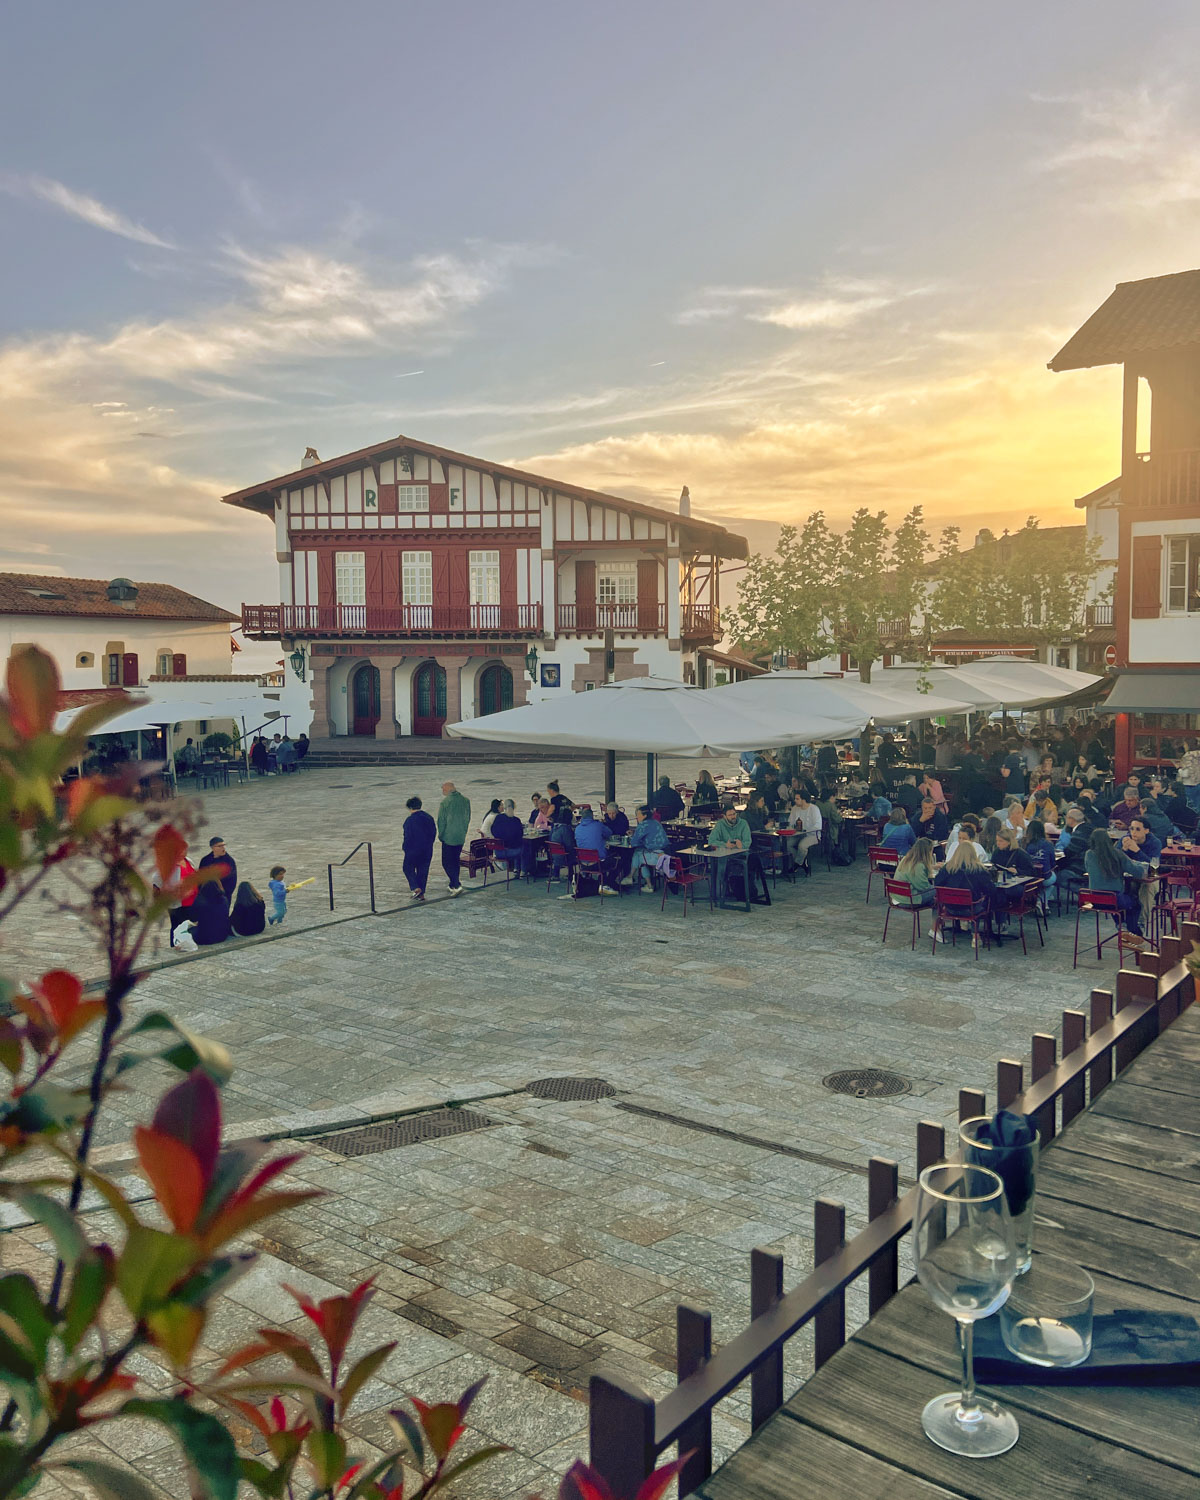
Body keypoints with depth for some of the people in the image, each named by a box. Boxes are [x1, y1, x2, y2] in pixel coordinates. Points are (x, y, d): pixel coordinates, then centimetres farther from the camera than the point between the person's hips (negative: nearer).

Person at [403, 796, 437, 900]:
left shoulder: (410, 820, -15)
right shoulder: (429, 818, 5)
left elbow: (407, 837, -14)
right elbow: (434, 833, 10)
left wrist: (405, 849, -4)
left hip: (413, 850, -6)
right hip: (427, 851, 6)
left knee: (408, 869, 10)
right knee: (423, 871, 11)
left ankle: (415, 888, -8)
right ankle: (421, 894, 13)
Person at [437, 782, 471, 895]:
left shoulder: (445, 802, -15)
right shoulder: (466, 800, 4)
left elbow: (441, 821, -10)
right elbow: (468, 819, 11)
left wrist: (440, 835, 3)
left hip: (449, 838, -6)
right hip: (461, 837, 6)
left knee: (447, 863, 0)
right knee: (456, 861, 18)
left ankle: (457, 886, -12)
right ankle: (453, 885, 24)